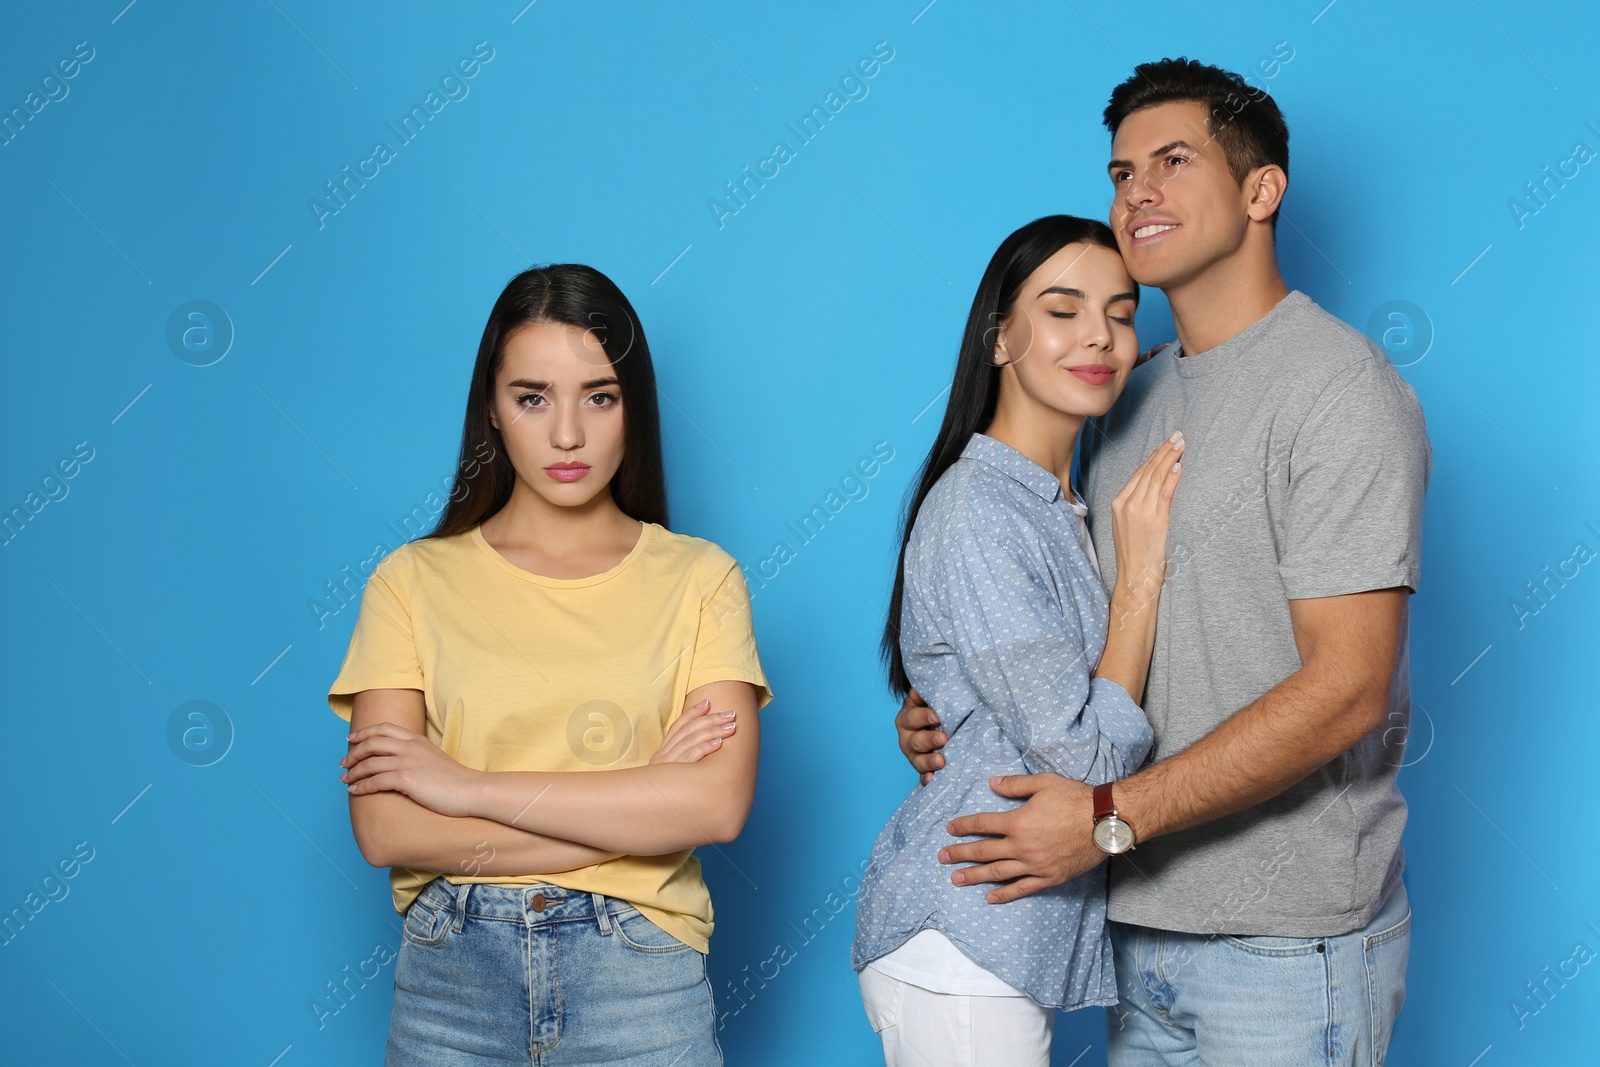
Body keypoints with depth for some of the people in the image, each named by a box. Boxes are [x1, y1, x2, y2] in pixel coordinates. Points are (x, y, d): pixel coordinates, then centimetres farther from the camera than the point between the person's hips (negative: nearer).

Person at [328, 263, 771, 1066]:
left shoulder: (699, 578, 0)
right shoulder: (413, 580, 1)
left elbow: (718, 804, -13)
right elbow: (385, 830, -9)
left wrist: (473, 787, -13)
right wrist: (641, 805, -12)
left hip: (638, 977, 0)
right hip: (450, 974, 1)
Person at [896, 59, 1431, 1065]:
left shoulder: (1339, 388, -13)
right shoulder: (1129, 403, 12)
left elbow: (1347, 688, -20)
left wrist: (1110, 819, -21)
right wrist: (956, 709, 0)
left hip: (1285, 945, -7)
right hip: (1141, 926, 7)